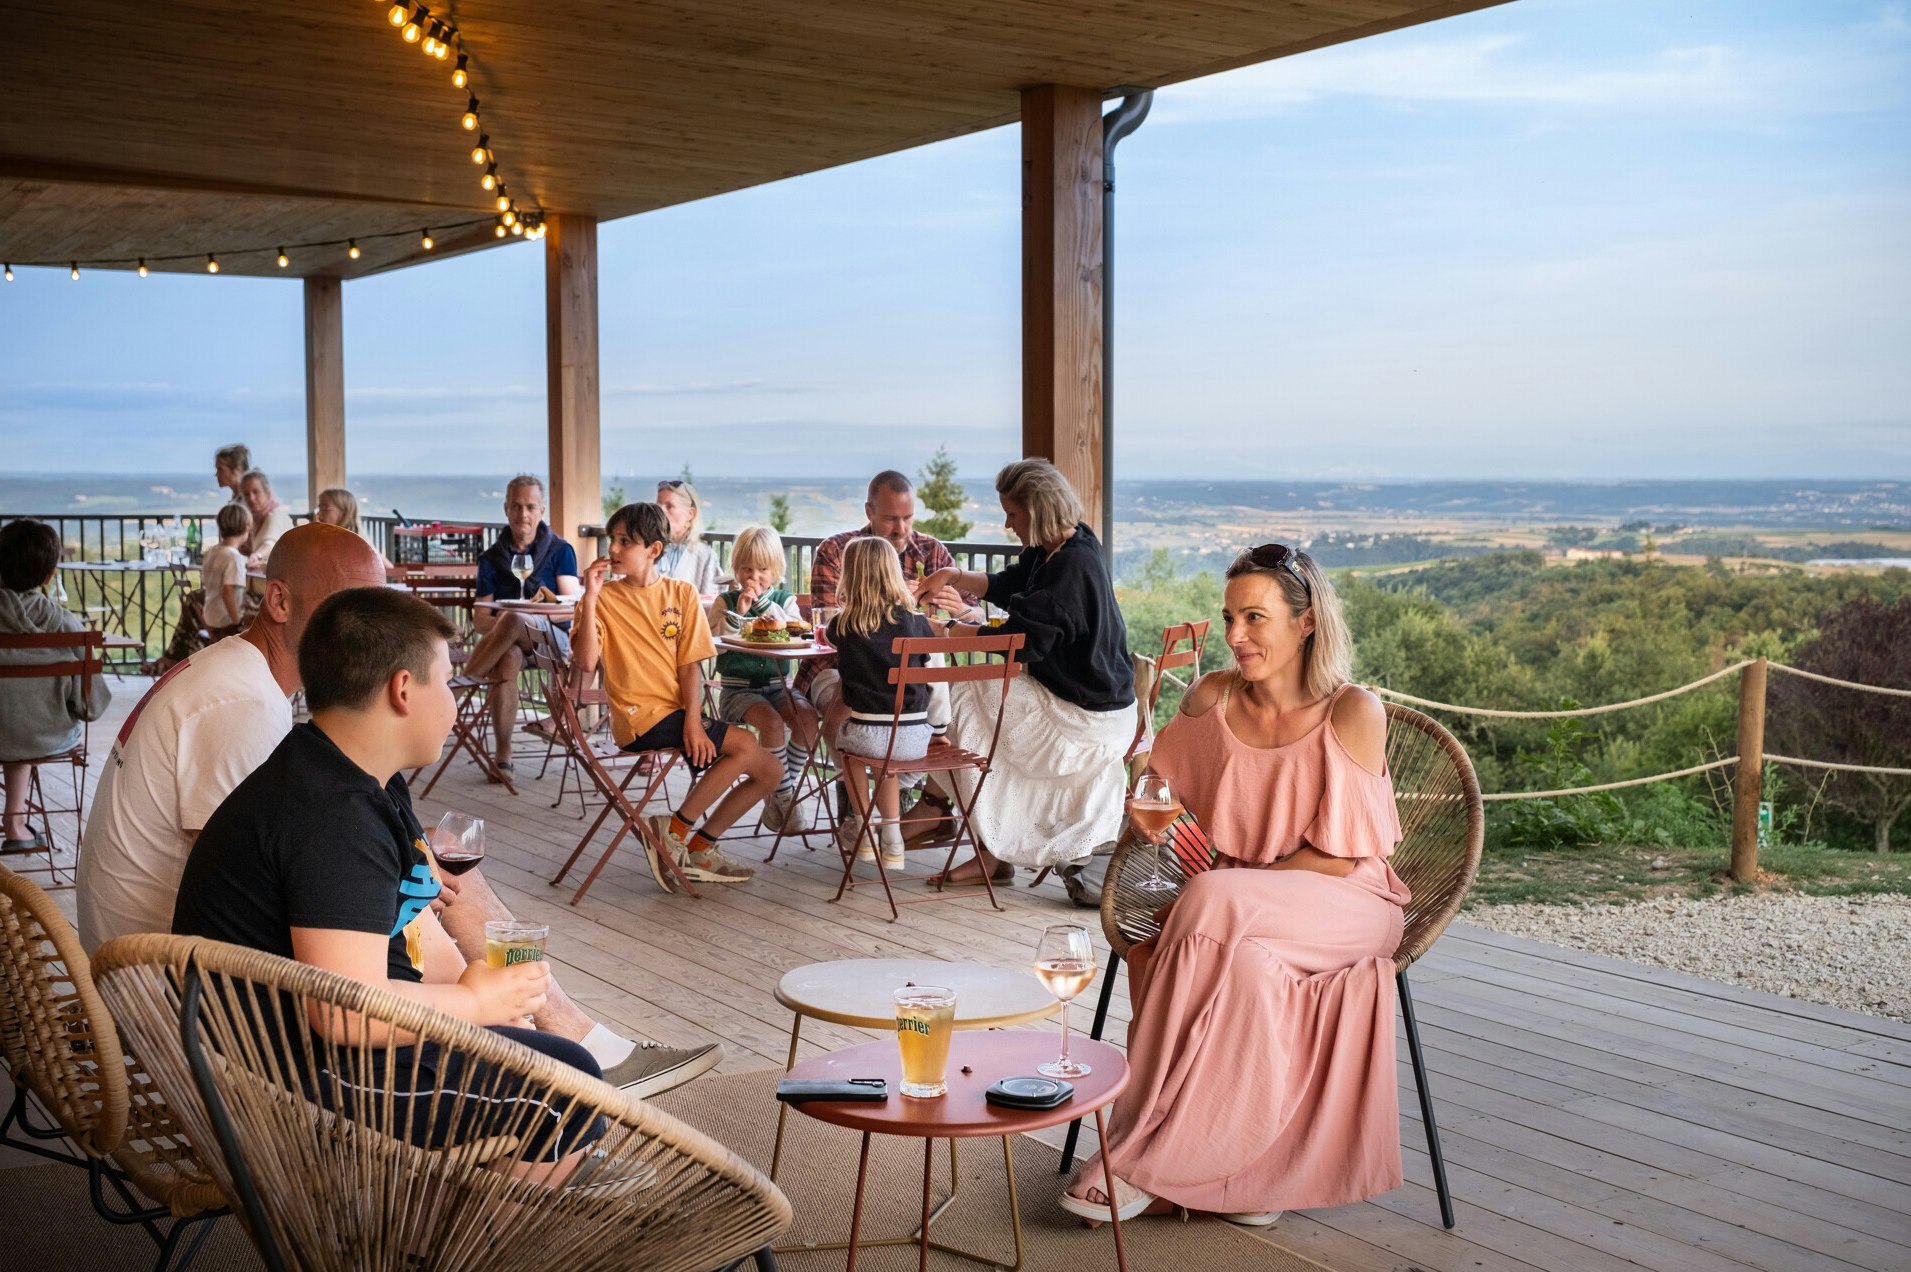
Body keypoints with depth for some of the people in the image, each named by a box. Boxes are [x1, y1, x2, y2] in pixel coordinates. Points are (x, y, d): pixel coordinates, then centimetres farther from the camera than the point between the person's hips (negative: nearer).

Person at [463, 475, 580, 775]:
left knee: (515, 619, -36)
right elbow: (479, 617, 8)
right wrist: (495, 624, -16)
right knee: (507, 659, -36)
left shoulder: (560, 551, 9)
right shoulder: (492, 558, 15)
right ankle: (502, 756, -36)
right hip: (507, 642, 2)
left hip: (553, 638, -2)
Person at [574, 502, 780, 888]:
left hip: (679, 714, 5)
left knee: (769, 770, 0)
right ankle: (674, 829, -10)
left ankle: (700, 849, 9)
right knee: (745, 747, -22)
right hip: (641, 718, -5)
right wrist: (590, 598, -19)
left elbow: (690, 665, 1)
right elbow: (585, 663, -16)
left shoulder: (682, 594, 7)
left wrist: (693, 719, -13)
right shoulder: (605, 598, -2)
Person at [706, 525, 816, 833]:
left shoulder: (784, 599, 9)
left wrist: (763, 602, -14)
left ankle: (779, 793, -9)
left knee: (808, 718, -26)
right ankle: (785, 795, -13)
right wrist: (738, 612, -17)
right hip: (737, 688, -3)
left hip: (776, 684, 3)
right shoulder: (725, 601, 3)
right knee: (771, 722, -31)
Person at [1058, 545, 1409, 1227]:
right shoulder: (1213, 699, 3)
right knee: (1242, 963, -34)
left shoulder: (1354, 714, -9)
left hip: (1345, 907, -4)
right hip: (1243, 911, 4)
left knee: (1216, 915, -34)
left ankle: (1140, 1157, -27)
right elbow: (1159, 782, 20)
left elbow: (1339, 857, -11)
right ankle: (1254, 1169, -19)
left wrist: (1230, 880, -16)